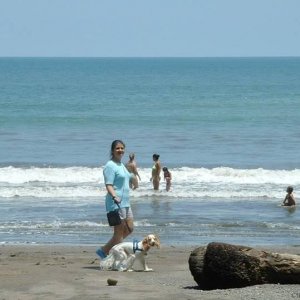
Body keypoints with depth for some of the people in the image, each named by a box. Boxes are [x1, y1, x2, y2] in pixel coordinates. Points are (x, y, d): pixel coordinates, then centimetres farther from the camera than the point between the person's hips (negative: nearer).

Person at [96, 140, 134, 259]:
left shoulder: (121, 165, 17)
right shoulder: (110, 166, -12)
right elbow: (109, 185, -20)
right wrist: (115, 197, -34)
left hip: (125, 202, 10)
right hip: (116, 204, -10)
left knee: (129, 229, 12)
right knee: (119, 232, -6)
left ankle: (104, 250, 17)